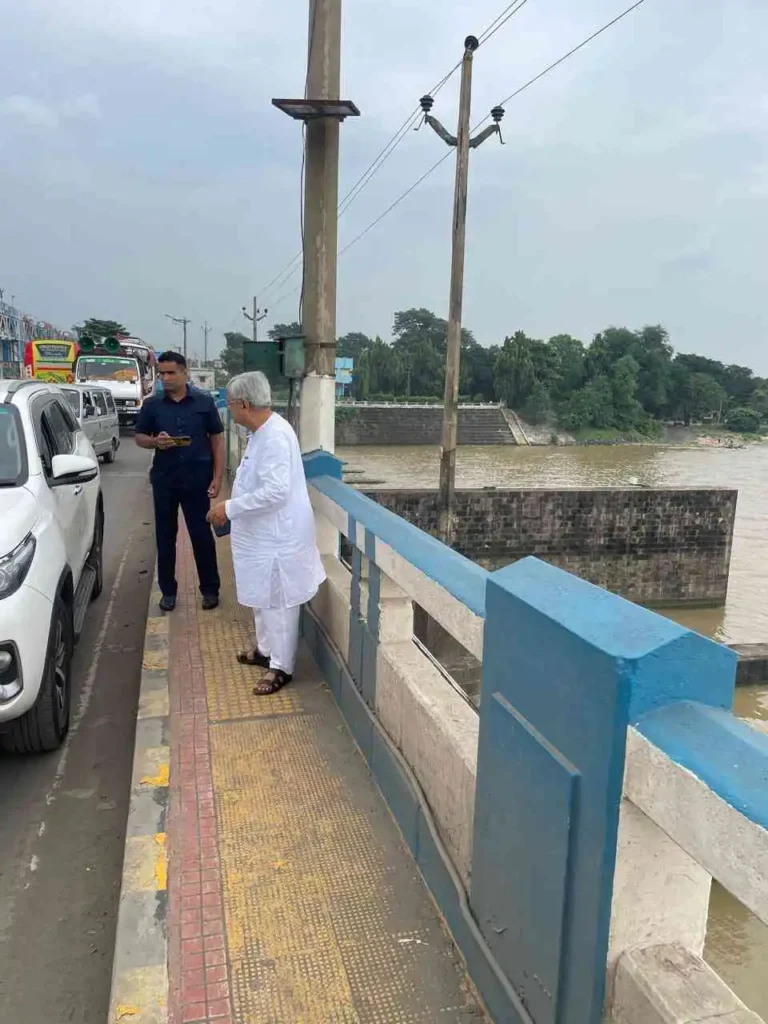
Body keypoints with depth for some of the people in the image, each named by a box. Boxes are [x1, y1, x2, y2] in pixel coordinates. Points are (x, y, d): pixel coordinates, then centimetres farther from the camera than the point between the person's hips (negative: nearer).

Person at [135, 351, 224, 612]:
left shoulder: (204, 402, -1)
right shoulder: (152, 405, 3)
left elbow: (217, 439, 1)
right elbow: (139, 437, 10)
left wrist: (217, 476, -6)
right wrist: (155, 441, -14)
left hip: (197, 479, -2)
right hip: (164, 479, 2)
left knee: (202, 535, 4)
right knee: (165, 536, 9)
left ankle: (210, 589, 17)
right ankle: (168, 591, 22)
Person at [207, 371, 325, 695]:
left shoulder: (276, 436, -24)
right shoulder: (262, 431, 8)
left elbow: (276, 491, -30)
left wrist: (230, 508, -24)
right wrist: (233, 509, 16)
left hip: (277, 536, -10)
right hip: (261, 533, 10)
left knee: (277, 602, 3)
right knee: (261, 597, 22)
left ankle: (281, 667, 16)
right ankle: (266, 649, 40)